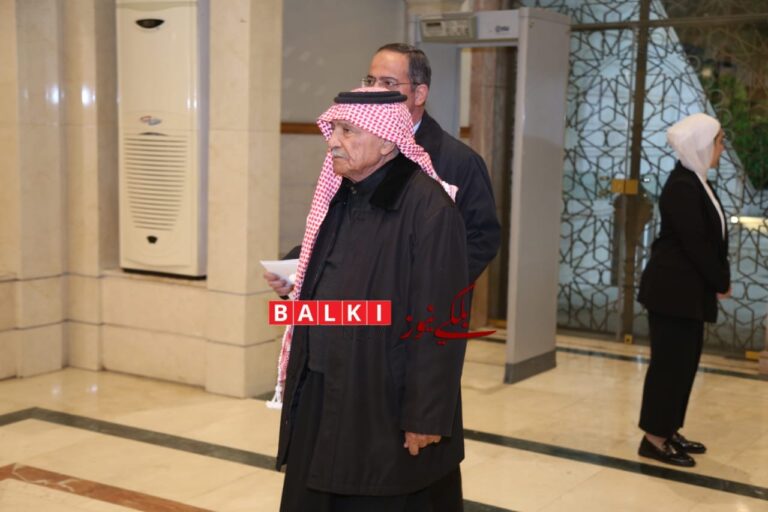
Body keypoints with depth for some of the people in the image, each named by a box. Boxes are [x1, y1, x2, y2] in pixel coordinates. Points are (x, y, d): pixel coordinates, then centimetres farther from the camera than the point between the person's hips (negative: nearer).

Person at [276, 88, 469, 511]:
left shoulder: (429, 207, -17)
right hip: (319, 395, 7)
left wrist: (426, 417, -17)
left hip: (382, 404, -7)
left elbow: (439, 322, -18)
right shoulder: (338, 197, 8)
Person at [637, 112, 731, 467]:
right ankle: (654, 439, 4)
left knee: (684, 360, 13)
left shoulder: (694, 182, 13)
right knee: (670, 361, -4)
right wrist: (722, 283, -9)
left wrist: (719, 280, 3)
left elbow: (708, 238, 13)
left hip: (687, 288, 10)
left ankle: (668, 431, 22)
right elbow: (695, 243, -19)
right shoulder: (682, 187, -17)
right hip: (674, 288, -10)